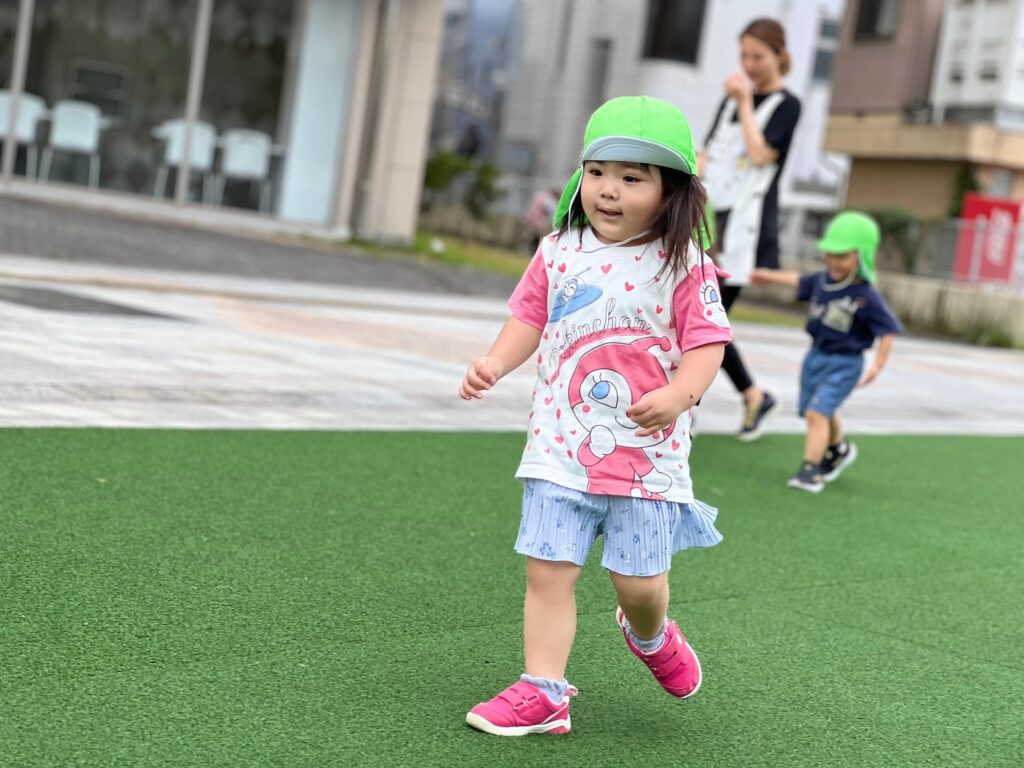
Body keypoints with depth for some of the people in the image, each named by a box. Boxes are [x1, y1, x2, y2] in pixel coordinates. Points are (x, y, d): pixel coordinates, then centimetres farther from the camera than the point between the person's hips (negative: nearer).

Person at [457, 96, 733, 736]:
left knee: (639, 581, 5)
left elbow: (707, 343, -9)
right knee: (548, 569, -1)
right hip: (561, 444, 3)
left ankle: (650, 635, 40)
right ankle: (543, 694, 9)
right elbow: (530, 318, 12)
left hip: (646, 449, -2)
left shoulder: (683, 265, -6)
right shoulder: (560, 252, 4)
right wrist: (496, 361, -6)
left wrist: (678, 396, -27)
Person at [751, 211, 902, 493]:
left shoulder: (866, 298, -21)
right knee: (823, 413, 23)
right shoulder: (824, 280, -2)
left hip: (844, 364, -7)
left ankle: (810, 470, -12)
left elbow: (888, 331, -17)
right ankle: (838, 449, 50)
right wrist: (771, 277, 30)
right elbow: (801, 282, 20)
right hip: (816, 356, 7)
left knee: (817, 412, -17)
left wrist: (878, 365, -24)